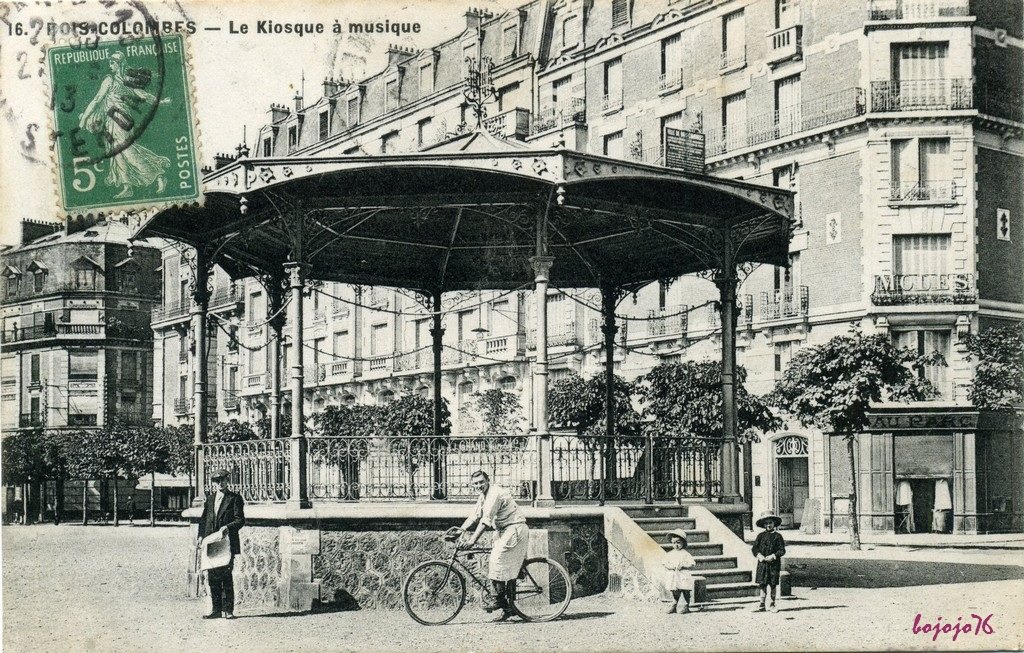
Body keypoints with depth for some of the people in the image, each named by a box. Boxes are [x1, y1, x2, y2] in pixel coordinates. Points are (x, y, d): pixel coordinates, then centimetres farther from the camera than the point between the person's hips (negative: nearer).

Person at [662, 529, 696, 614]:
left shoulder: (685, 554, -4)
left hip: (683, 577, -4)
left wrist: (683, 565, -18)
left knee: (685, 593, 0)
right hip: (673, 577, 4)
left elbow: (692, 564, -8)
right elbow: (666, 564, 6)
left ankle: (685, 606, 9)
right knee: (675, 593, 11)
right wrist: (672, 566, -13)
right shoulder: (669, 554, 9)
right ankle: (674, 606, 21)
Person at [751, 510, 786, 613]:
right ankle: (762, 605, 8)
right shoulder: (761, 535, 5)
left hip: (774, 563, -1)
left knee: (773, 585, 5)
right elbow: (754, 548, 6)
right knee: (763, 585, 2)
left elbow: (782, 550, -3)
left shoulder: (777, 536, -1)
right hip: (762, 563, 1)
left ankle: (772, 604, 16)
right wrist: (759, 555, -11)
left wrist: (773, 556, -16)